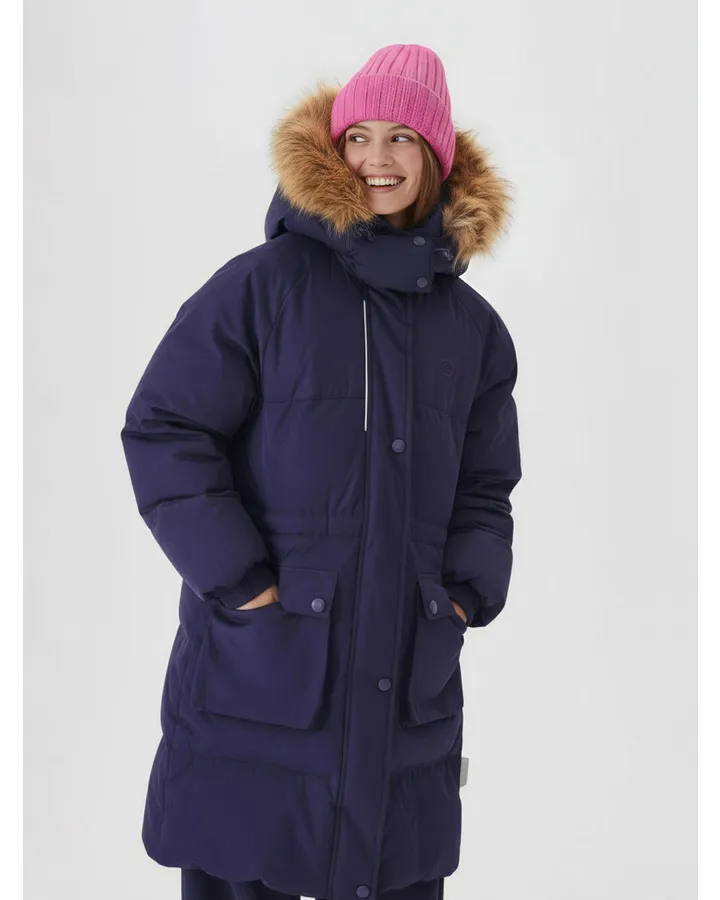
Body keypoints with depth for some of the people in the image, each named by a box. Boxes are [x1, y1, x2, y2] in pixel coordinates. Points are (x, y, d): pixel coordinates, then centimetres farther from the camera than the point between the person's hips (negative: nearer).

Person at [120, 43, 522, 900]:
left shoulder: (473, 326, 9)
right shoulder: (262, 285, -6)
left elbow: (486, 487, 17)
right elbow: (162, 430, -9)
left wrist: (465, 596, 1)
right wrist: (242, 584, -14)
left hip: (408, 682, 4)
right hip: (258, 673, -4)